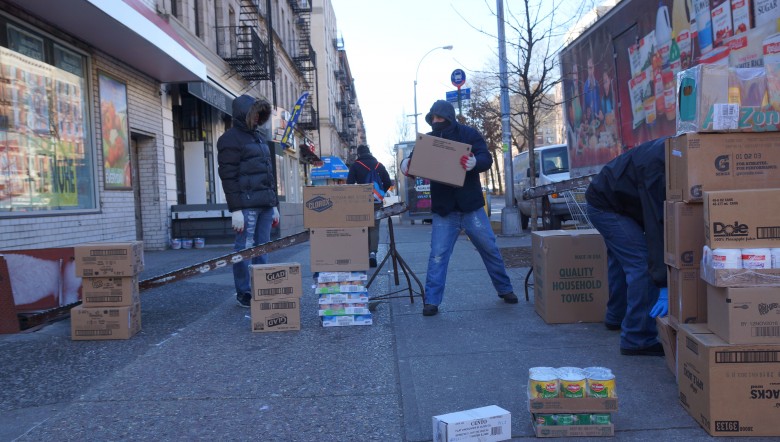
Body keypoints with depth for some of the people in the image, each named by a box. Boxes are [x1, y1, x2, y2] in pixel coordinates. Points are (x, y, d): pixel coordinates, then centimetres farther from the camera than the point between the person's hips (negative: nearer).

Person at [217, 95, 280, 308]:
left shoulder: (258, 137, 22)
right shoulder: (230, 139, -3)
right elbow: (228, 177, -10)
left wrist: (274, 204, 21)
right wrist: (235, 210, -16)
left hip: (265, 204, 7)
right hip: (246, 205, -7)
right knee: (244, 249, -3)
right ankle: (243, 294, 7)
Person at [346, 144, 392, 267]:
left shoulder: (355, 165, -1)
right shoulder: (379, 165, 7)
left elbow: (349, 183, -9)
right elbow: (388, 183, 5)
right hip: (376, 202, 2)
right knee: (374, 228, 5)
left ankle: (366, 254, 12)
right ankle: (373, 252, -14)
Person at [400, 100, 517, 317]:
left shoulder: (469, 134, -1)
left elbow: (486, 158, -11)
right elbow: (415, 161, 4)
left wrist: (475, 163, -35)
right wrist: (406, 164, -22)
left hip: (471, 206, -1)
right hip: (443, 209, 1)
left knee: (490, 249, 9)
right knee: (437, 255, -3)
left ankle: (505, 290, 26)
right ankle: (431, 301, 4)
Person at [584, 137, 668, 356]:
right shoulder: (655, 166, -34)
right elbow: (655, 226, -37)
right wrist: (664, 286, -37)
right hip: (605, 206, -10)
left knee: (621, 259, 23)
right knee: (641, 262, -16)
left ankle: (616, 317, 42)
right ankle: (638, 338, -12)